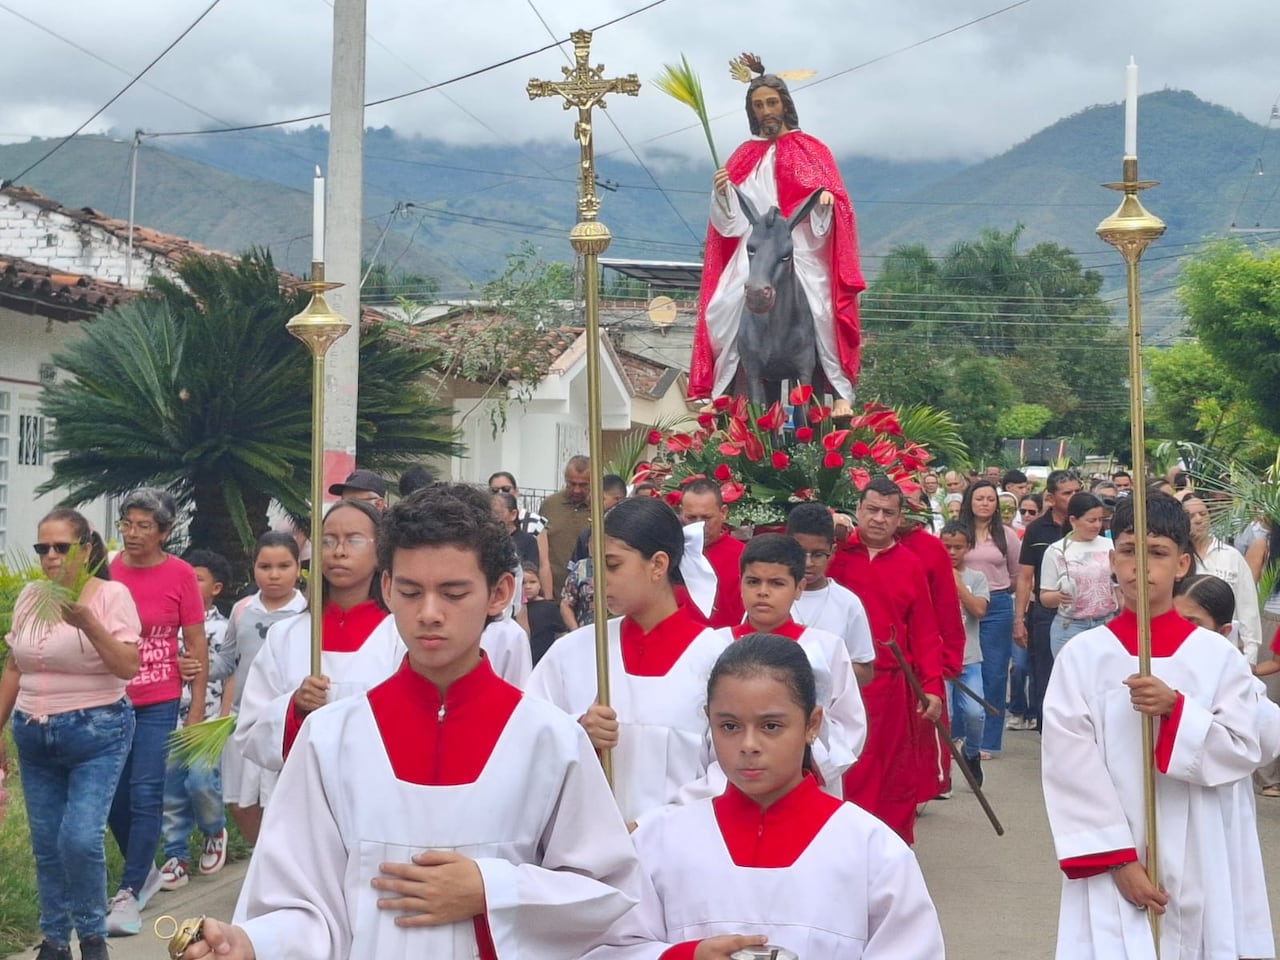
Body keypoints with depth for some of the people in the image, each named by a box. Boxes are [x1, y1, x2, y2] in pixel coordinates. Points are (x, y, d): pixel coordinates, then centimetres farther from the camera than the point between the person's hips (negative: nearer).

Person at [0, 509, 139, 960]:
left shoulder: (111, 594, -9)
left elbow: (128, 668, -16)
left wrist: (88, 623, -27)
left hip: (96, 732, -5)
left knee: (80, 839, -15)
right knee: (46, 845, 9)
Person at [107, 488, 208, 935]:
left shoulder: (179, 574, -6)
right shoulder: (106, 571, 0)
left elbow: (196, 644, -1)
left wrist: (197, 708, -2)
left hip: (158, 703, -3)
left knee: (145, 797, -3)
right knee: (112, 796, 10)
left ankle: (128, 893, 5)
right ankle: (146, 870, 32)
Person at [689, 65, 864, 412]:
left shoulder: (811, 151, 9)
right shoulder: (743, 157, 15)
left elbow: (826, 217, 2)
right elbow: (731, 221, 8)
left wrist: (826, 201, -21)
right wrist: (721, 193, -11)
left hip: (801, 253, -2)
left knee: (821, 311, -23)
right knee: (722, 311, -16)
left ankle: (841, 392, -17)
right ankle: (719, 393, -6)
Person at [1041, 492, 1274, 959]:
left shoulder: (1218, 655, 1)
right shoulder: (1082, 654, -2)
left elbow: (1243, 751, -2)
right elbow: (1069, 767, -6)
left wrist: (1176, 709, -17)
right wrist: (1117, 858, -11)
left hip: (1199, 863, 1)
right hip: (1113, 866, -1)